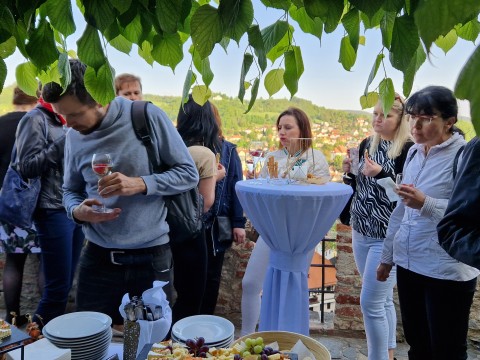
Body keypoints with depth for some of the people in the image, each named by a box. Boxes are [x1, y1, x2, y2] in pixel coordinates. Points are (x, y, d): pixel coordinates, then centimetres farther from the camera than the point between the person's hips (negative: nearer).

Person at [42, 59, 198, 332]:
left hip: (150, 256, -3)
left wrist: (140, 183, -22)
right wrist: (77, 211, -8)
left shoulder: (148, 118, -10)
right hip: (98, 255, 4)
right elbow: (71, 190, 15)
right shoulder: (74, 136, 4)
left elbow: (189, 174, -7)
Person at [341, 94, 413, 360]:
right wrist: (349, 172, -3)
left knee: (371, 302, -5)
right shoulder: (366, 144, 9)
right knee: (383, 299, 17)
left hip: (388, 236, -7)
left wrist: (381, 174, -27)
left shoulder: (407, 149, -12)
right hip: (360, 232, 7)